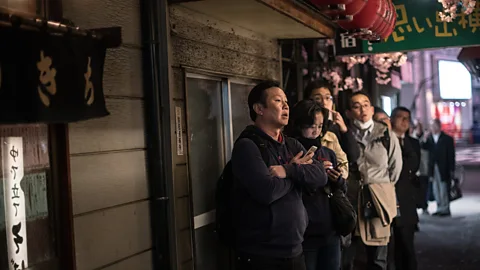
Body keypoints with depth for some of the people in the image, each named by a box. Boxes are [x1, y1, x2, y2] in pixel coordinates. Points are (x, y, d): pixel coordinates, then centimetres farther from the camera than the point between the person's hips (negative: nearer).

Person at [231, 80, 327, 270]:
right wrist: (298, 171, -7)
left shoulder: (293, 145, 12)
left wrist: (289, 170, -19)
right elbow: (267, 192, -24)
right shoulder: (247, 146, -11)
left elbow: (321, 176, -2)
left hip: (295, 251, 7)